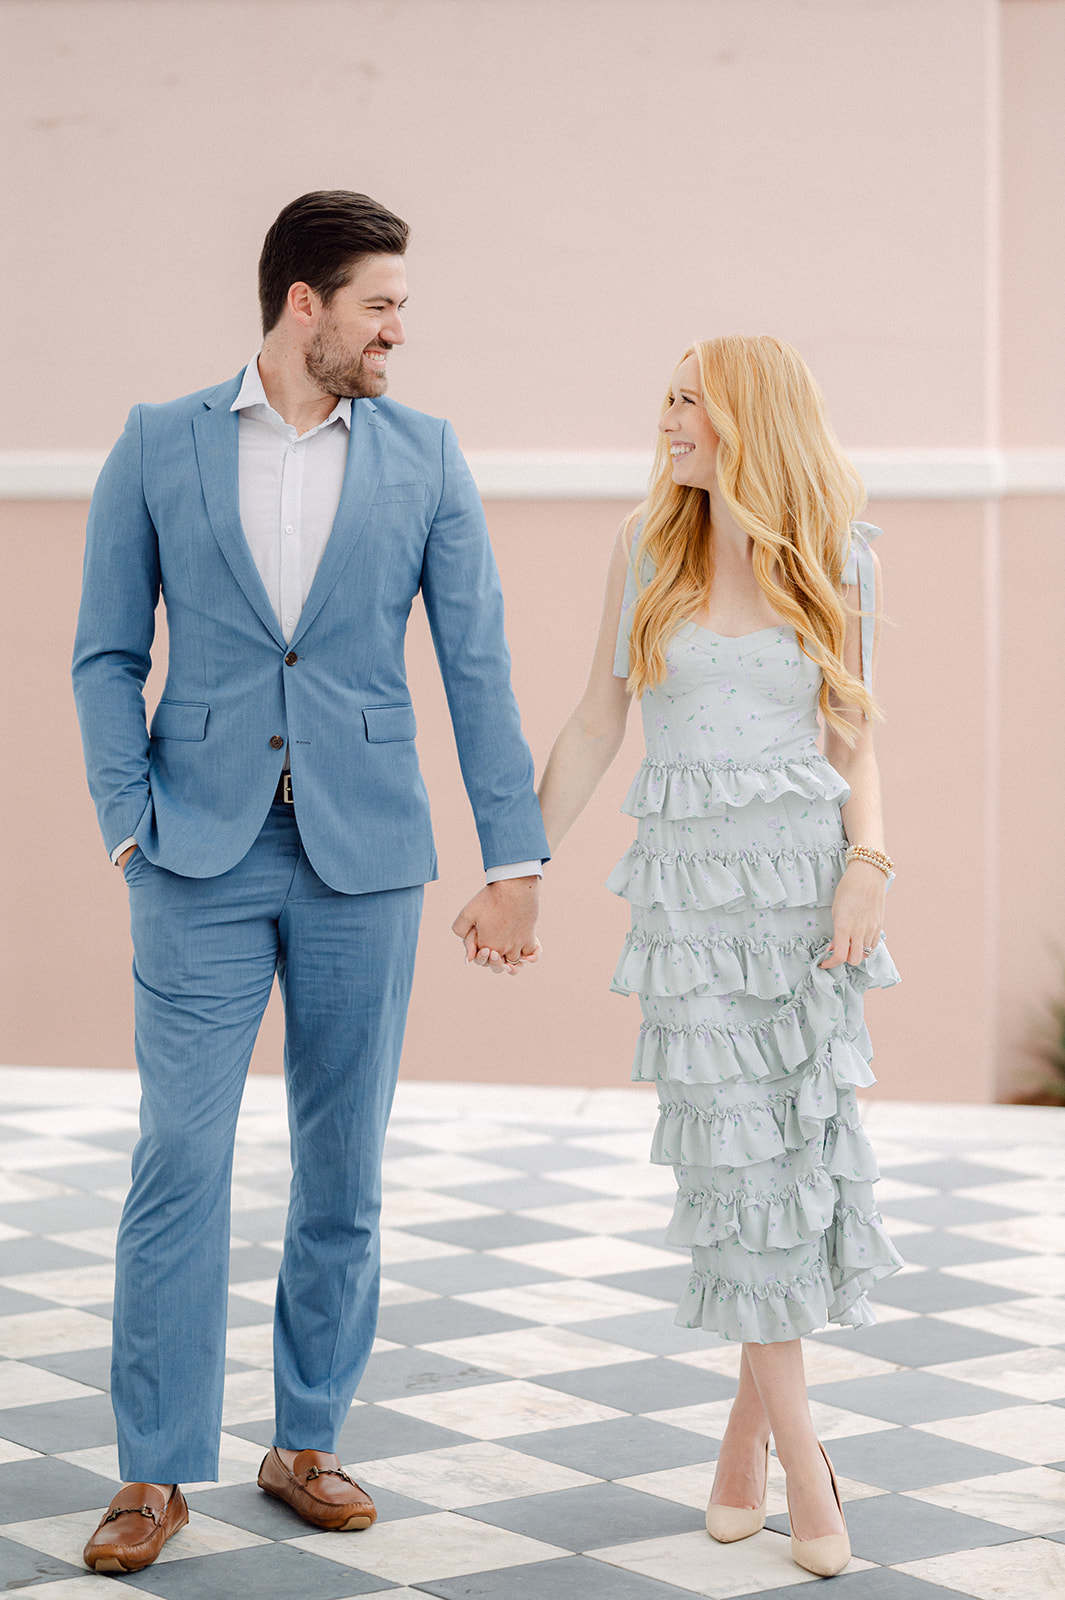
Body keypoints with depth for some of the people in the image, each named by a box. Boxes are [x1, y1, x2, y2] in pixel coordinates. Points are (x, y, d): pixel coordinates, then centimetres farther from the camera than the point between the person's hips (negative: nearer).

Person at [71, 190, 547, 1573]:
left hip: (366, 858, 2)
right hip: (206, 855, -1)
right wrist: (130, 826, -7)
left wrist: (516, 858, -2)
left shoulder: (423, 457, 4)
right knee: (181, 1158, -4)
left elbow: (477, 665, 2)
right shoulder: (159, 447, 2)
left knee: (344, 1163, 7)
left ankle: (307, 1443, 21)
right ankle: (157, 1473, 4)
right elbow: (108, 654, 4)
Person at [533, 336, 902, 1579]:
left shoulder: (836, 562, 3)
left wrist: (865, 868, -12)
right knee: (737, 1146, -5)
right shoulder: (649, 547, 5)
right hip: (689, 877, 0)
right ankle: (801, 1455, 0)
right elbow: (596, 724, 9)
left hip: (805, 871, 0)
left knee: (800, 1138, -3)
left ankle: (750, 1421, 15)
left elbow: (854, 740, 5)